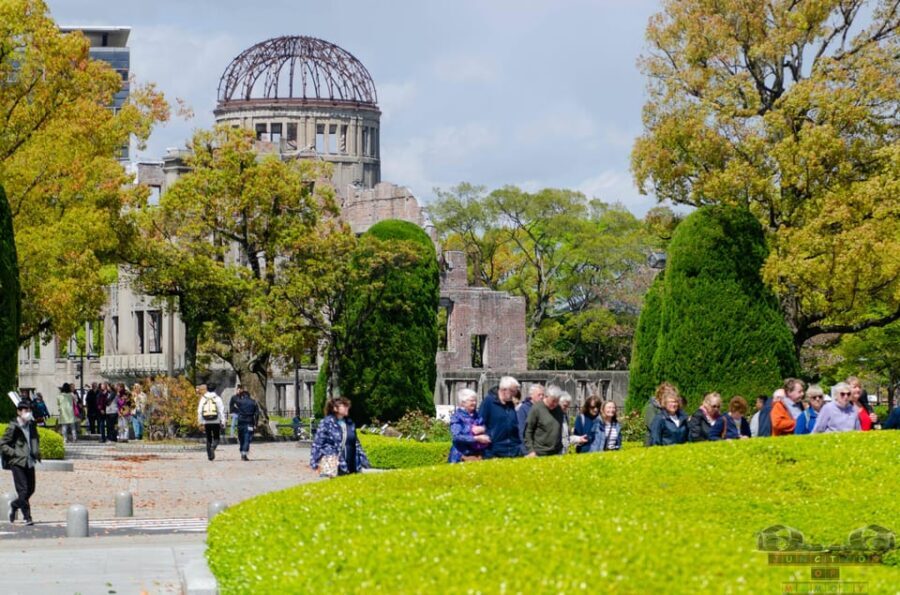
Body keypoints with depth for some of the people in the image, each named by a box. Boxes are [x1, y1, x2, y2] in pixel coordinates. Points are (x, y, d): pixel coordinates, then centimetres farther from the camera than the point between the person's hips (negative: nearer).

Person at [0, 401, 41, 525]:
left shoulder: (32, 425, 9)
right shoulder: (13, 427, -9)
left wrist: (37, 452, 14)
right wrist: (15, 453, -15)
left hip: (29, 462, 6)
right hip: (18, 463, -6)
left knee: (30, 489, 10)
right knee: (23, 490, -8)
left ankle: (14, 505, 34)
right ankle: (27, 517, -4)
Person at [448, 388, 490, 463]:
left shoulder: (476, 416, 12)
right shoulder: (456, 417, -5)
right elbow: (457, 436, -16)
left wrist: (483, 429, -9)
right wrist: (477, 439, -18)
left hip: (478, 455, 5)